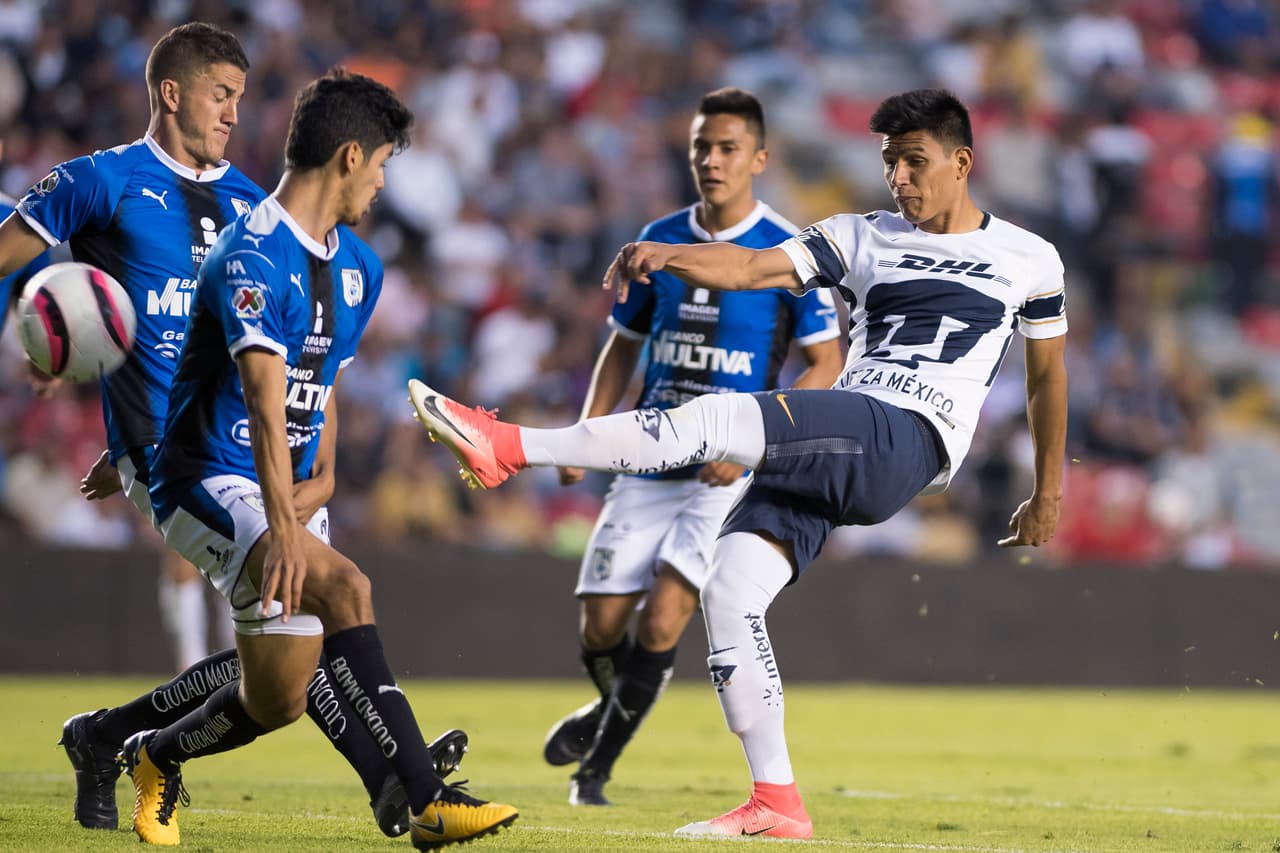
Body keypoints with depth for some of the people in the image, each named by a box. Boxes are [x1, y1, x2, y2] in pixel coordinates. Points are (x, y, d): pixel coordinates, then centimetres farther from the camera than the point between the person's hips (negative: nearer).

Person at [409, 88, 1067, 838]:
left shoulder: (1029, 259, 12)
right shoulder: (862, 239, 18)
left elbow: (1049, 374, 24)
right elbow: (751, 268, 5)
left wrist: (1049, 489, 26)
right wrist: (667, 256, -14)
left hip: (904, 444, -5)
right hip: (826, 453, 5)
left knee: (711, 419, -25)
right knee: (731, 588, -13)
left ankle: (506, 448, -30)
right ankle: (777, 805, -6)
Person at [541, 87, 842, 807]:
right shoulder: (660, 241, 6)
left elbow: (827, 366, -6)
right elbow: (624, 345, 16)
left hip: (730, 473, -4)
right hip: (649, 464, 4)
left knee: (663, 618, -17)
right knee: (601, 627, 2)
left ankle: (597, 765, 1)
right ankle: (612, 708, 36)